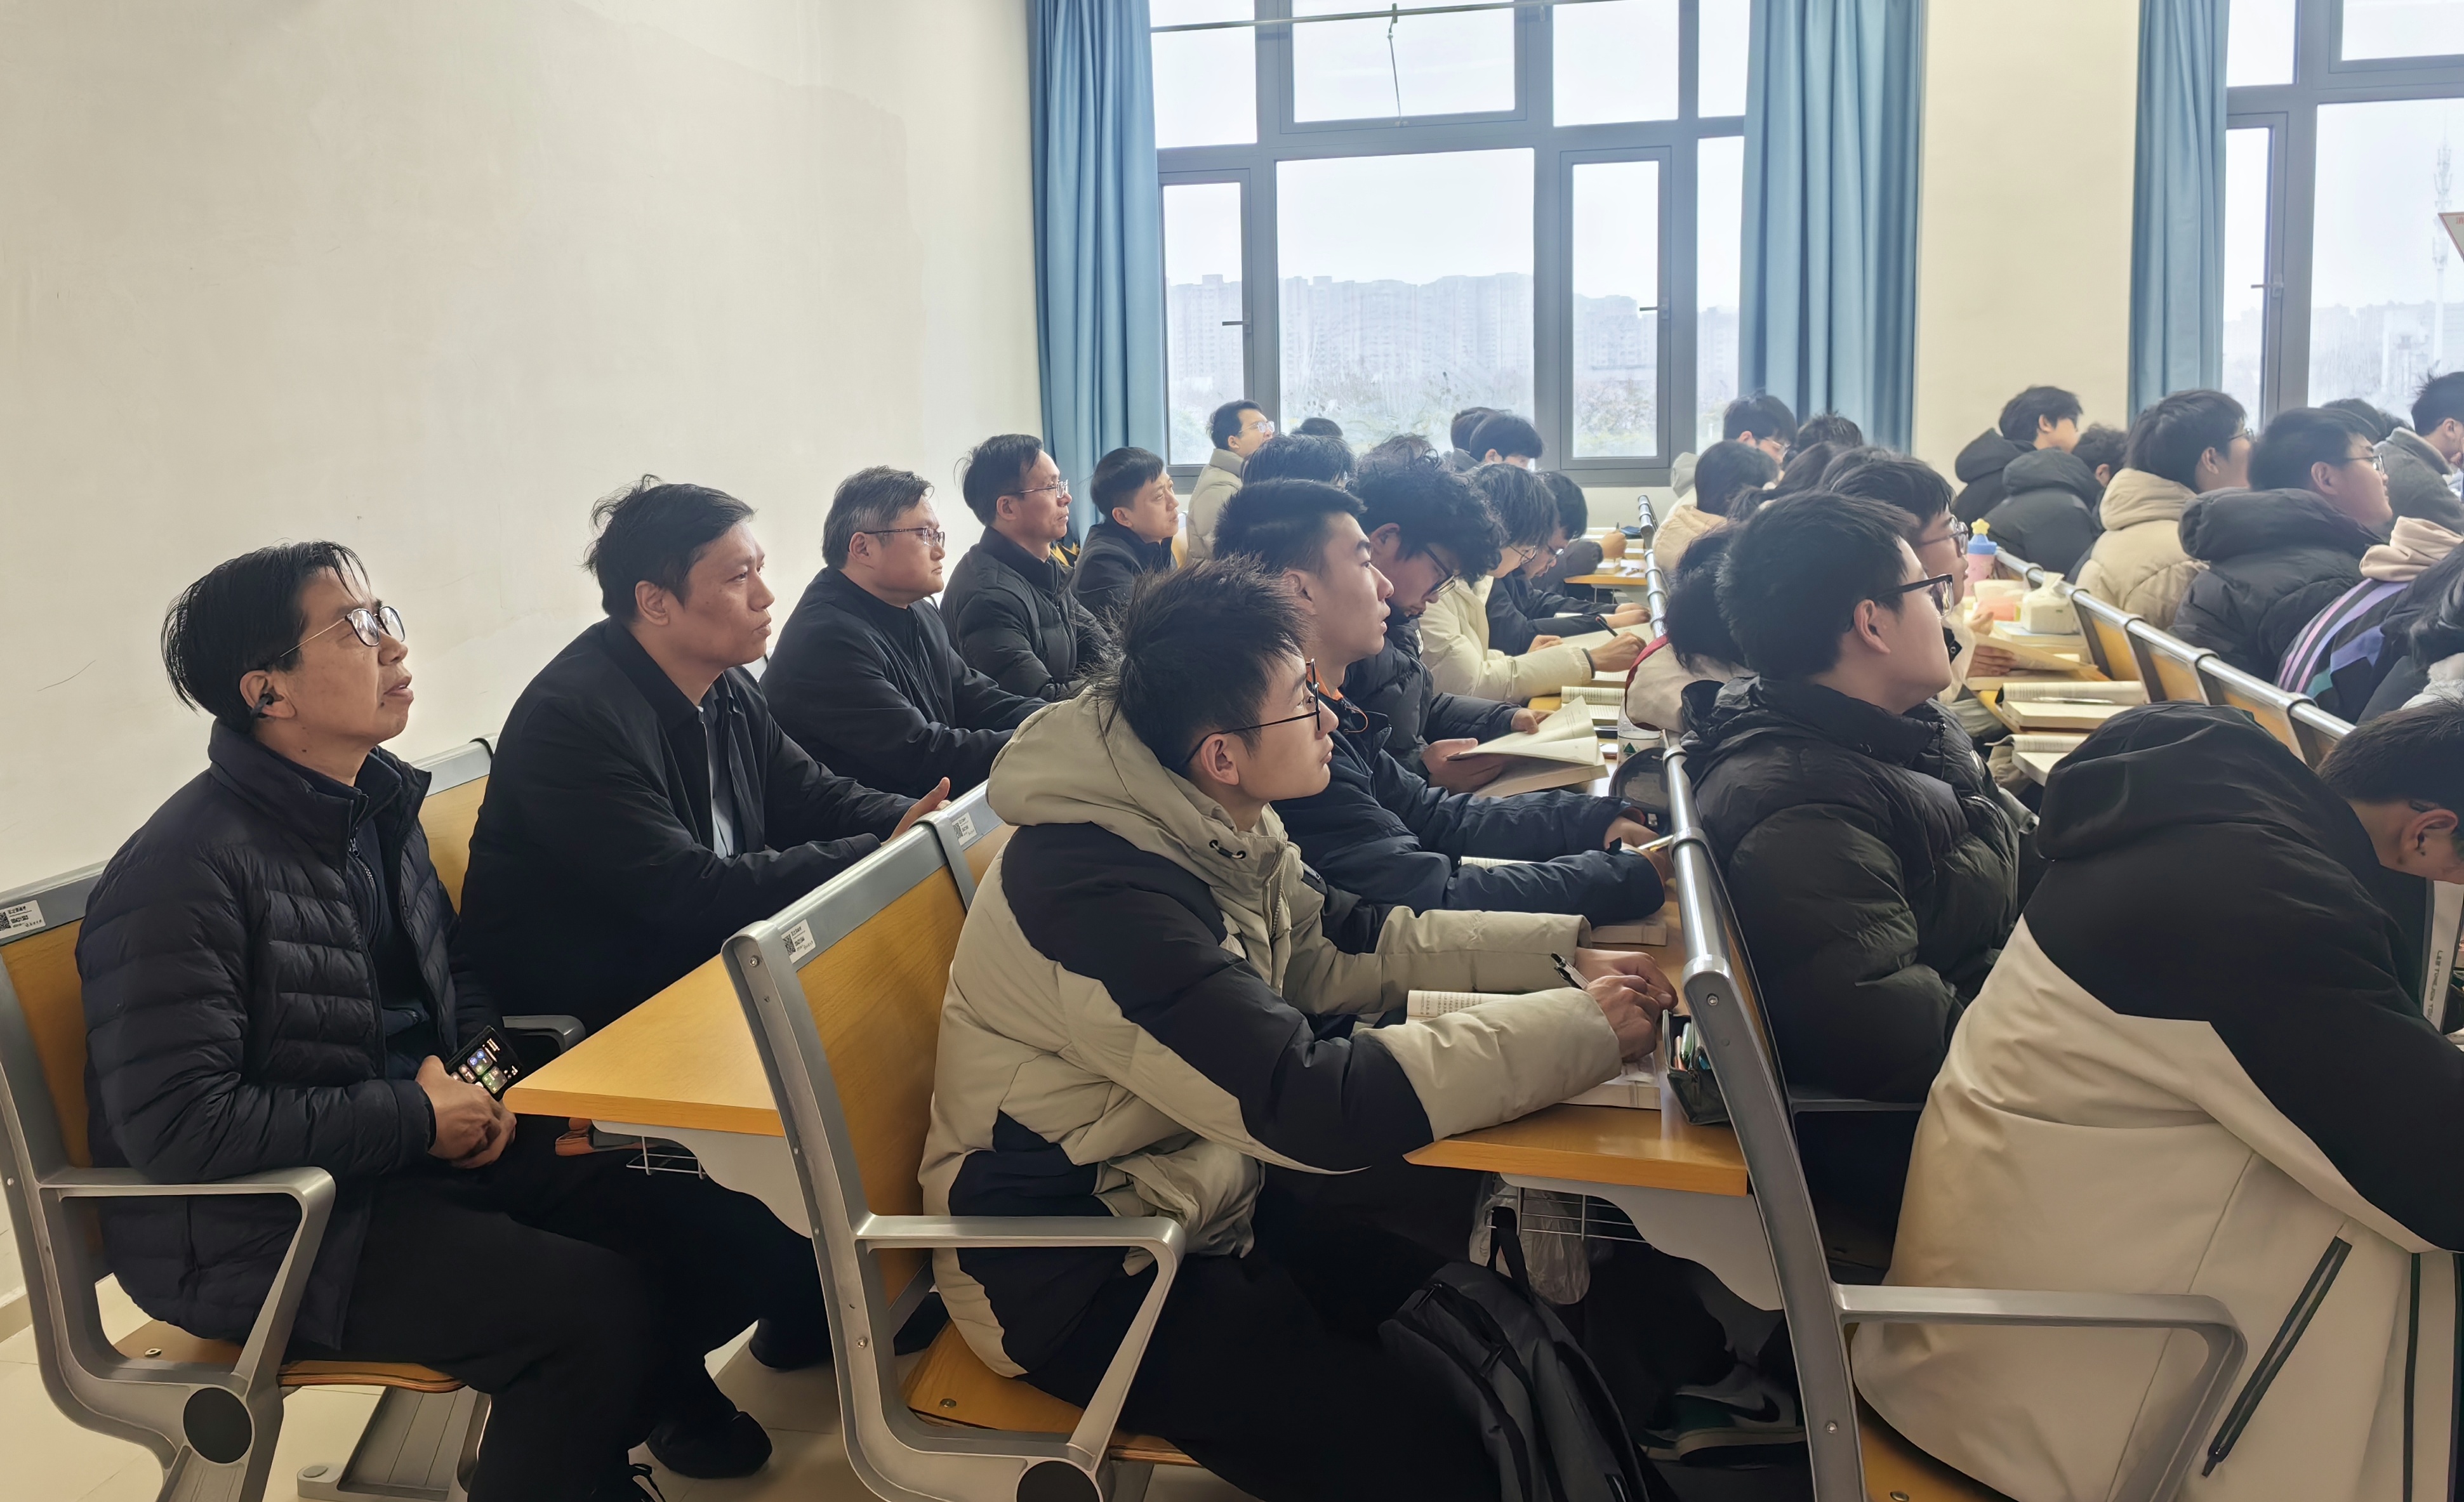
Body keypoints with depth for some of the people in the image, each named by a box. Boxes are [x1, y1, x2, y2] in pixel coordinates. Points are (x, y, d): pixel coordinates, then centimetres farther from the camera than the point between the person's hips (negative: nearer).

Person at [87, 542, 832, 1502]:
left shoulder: (378, 803, 8)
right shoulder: (184, 874, -19)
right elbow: (177, 1125, -24)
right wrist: (416, 1118, -18)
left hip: (428, 1154, 8)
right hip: (266, 1228, -8)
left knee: (719, 1230, -5)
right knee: (598, 1306, -27)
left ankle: (653, 1397, 26)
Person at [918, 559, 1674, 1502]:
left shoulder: (1211, 825, -4)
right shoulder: (1098, 888, -31)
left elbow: (1337, 946, 8)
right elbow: (1312, 1104, -35)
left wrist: (1565, 953, -2)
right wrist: (1585, 1028, -27)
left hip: (1190, 1202, 8)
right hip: (1071, 1279, -8)